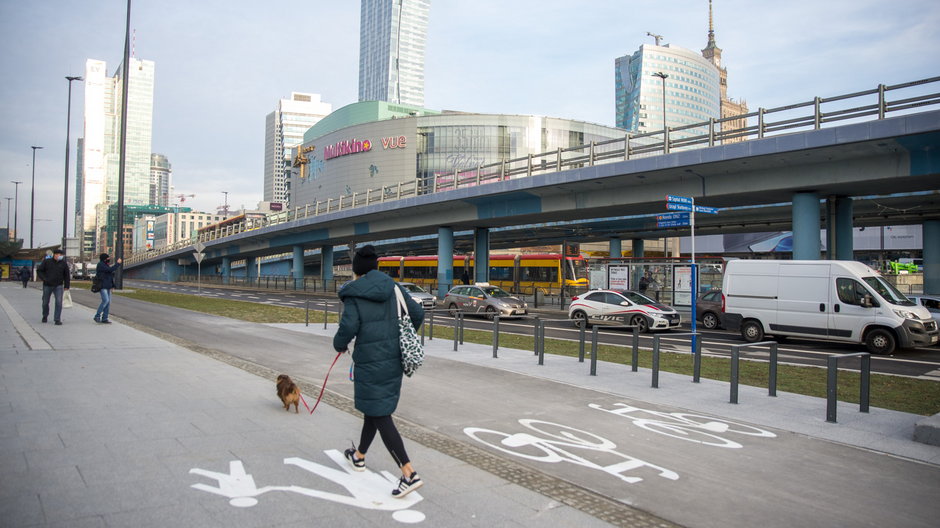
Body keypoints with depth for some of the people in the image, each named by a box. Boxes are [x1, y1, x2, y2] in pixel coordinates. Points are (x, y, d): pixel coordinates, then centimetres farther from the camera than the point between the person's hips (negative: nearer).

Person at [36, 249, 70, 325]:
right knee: (45, 302, 11)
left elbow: (67, 275, 9)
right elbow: (39, 270, 3)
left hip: (58, 286, 0)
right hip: (47, 285, 0)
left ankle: (57, 319, -8)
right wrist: (44, 278, -12)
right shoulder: (46, 262, -1)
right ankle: (45, 316, 35)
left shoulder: (63, 263, 4)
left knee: (59, 302, -12)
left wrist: (66, 286, 5)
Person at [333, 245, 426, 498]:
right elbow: (417, 313, 4)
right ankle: (359, 456, 44)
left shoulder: (354, 294, -11)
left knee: (380, 417, -2)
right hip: (394, 360, 7)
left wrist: (340, 345, 4)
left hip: (370, 364, -6)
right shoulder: (392, 288, 3)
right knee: (374, 409, 23)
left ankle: (409, 474, -8)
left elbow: (348, 327, -18)